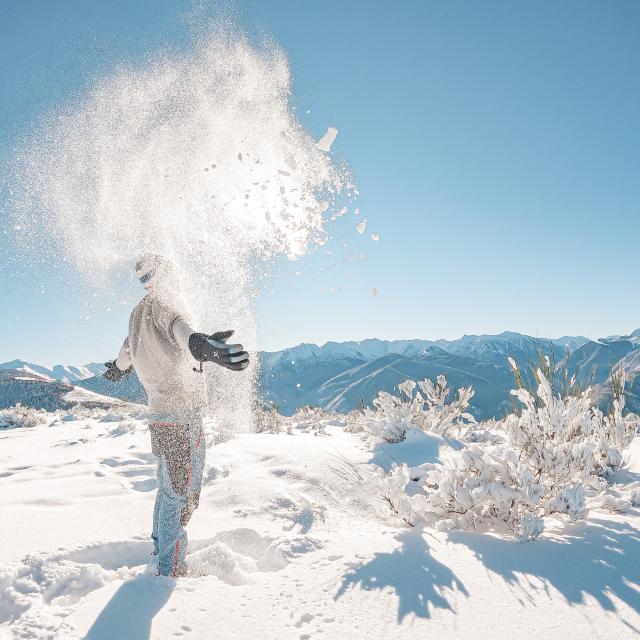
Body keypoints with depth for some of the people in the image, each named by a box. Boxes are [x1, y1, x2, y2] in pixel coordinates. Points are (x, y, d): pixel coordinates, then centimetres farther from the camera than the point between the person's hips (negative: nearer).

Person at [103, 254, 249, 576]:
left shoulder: (139, 311, 14)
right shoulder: (163, 303, -13)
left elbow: (128, 348, 33)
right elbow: (179, 327, -38)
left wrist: (117, 368, 55)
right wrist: (203, 344, -59)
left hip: (162, 414, 10)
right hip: (181, 416, -10)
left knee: (170, 486, 24)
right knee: (180, 493, -4)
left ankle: (161, 548, 42)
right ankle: (171, 570, 3)